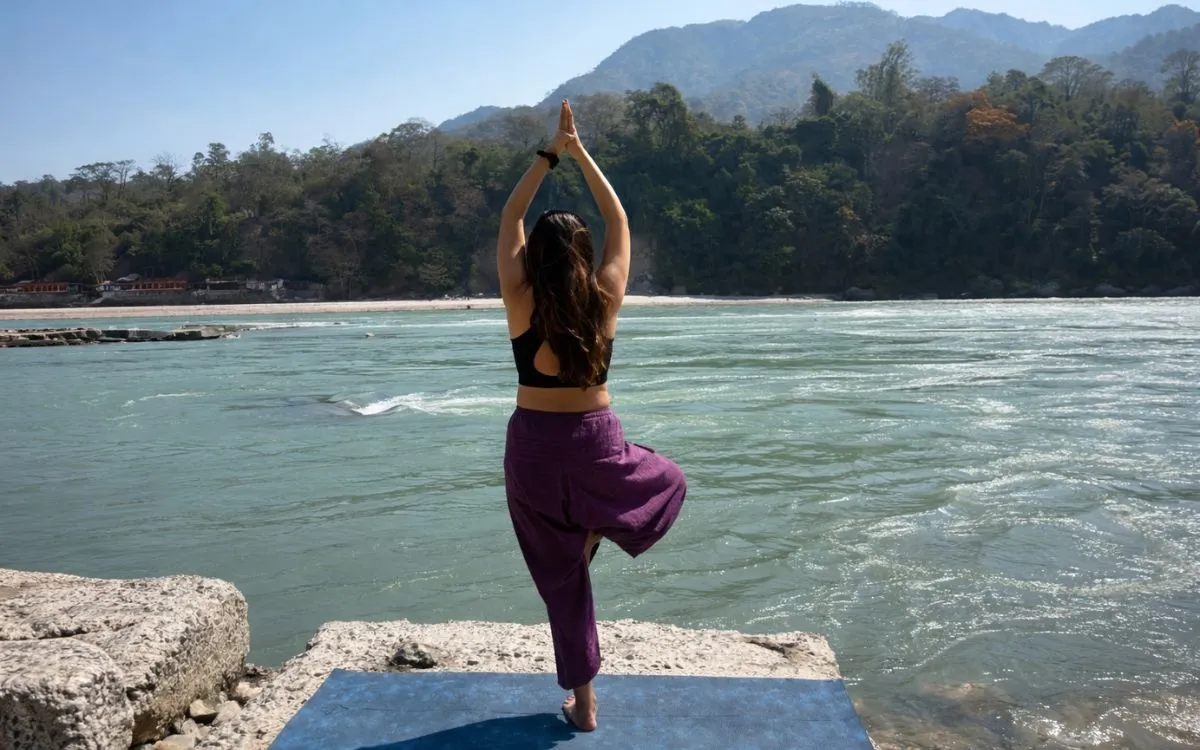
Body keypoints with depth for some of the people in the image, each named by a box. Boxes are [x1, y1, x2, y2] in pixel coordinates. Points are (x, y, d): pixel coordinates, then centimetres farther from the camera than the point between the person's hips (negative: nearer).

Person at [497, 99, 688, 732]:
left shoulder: (521, 302, -8)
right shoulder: (605, 300, -8)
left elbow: (509, 220, 4)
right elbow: (619, 221, 5)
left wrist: (548, 155, 6)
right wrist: (581, 155, 10)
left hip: (533, 448, 1)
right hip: (596, 446, -1)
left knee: (562, 574, 14)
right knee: (671, 481, 30)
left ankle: (583, 701, 20)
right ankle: (596, 529, 5)